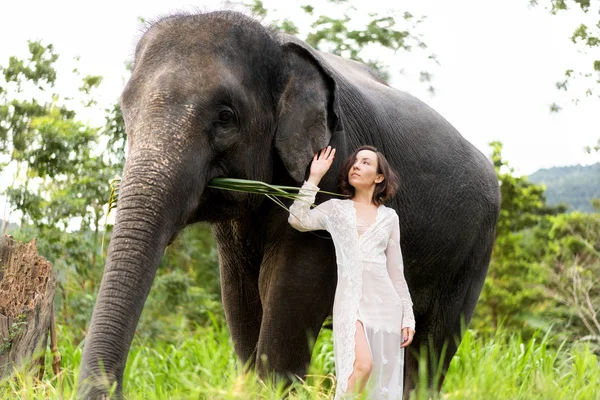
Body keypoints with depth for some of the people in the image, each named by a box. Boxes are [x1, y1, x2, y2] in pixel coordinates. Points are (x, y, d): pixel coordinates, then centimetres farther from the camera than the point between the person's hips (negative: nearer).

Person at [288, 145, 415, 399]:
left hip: (384, 301, 3)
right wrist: (314, 178, -1)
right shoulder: (336, 209, 11)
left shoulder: (389, 216, 15)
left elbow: (396, 270, 16)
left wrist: (408, 317, 11)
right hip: (351, 299, -3)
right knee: (362, 365, -25)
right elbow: (298, 220, -8)